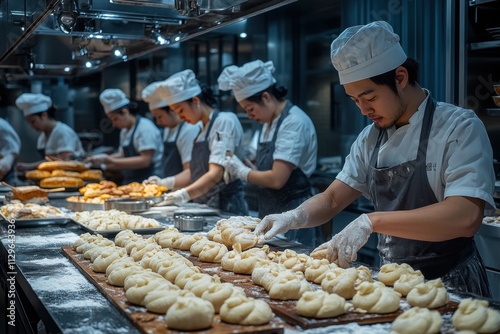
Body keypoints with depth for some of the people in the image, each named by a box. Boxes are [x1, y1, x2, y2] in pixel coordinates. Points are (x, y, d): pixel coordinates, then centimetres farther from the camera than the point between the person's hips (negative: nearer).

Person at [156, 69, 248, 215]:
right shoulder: (204, 129, 16)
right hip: (205, 207, 8)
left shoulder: (225, 121, -12)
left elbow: (215, 175, -23)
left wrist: (183, 195, -34)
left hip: (226, 208, -8)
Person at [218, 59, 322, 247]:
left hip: (292, 216, -9)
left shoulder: (294, 123, -17)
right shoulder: (270, 123, 12)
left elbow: (277, 179, -23)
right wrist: (235, 170, 1)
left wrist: (242, 172, -8)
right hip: (270, 214, 9)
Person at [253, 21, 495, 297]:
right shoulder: (370, 138, 8)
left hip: (450, 284, -5)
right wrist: (294, 217, -9)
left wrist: (372, 221, -30)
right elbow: (332, 200, 13)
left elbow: (466, 217, -25)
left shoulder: (459, 127, -12)